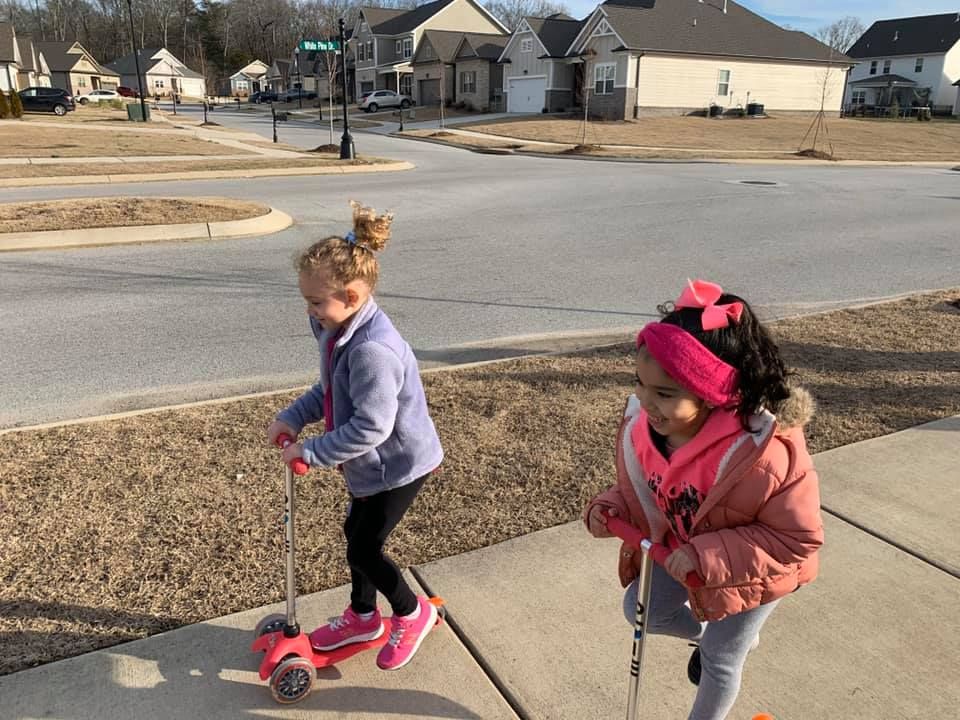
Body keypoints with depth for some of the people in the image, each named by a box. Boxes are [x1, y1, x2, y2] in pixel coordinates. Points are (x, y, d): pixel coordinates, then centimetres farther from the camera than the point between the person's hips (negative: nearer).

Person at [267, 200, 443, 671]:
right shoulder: (339, 331, -4)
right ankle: (362, 617, 43)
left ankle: (412, 614, 29)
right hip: (372, 463, 9)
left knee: (364, 549, 3)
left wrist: (310, 452, -25)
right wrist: (293, 418, -1)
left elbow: (370, 427, -34)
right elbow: (331, 390, 12)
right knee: (356, 534, 21)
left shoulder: (372, 350, -35)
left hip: (397, 465, -9)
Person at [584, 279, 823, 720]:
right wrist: (611, 509, -26)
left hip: (748, 570, -5)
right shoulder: (641, 422, -24)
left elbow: (797, 539, -31)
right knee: (641, 610, 20)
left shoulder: (765, 453, -43)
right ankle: (714, 634, 47)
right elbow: (640, 491, -4)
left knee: (720, 661, 14)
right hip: (679, 553, 5)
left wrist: (708, 558, -37)